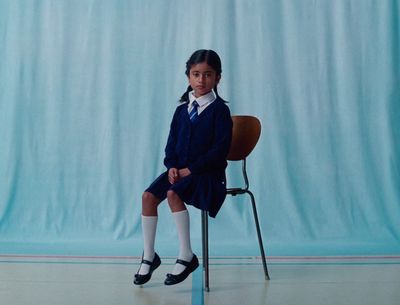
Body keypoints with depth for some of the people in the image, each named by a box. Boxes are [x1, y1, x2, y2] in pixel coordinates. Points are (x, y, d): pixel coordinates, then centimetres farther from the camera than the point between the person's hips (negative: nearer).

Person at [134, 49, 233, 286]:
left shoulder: (219, 109, -6)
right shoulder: (182, 110, 12)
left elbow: (220, 149, -13)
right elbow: (172, 143, 13)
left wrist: (191, 169, -17)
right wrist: (172, 166, -8)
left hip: (207, 173, -6)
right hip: (179, 170, 6)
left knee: (173, 194, -31)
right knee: (148, 196, -16)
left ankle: (187, 256, -18)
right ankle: (149, 257, -3)